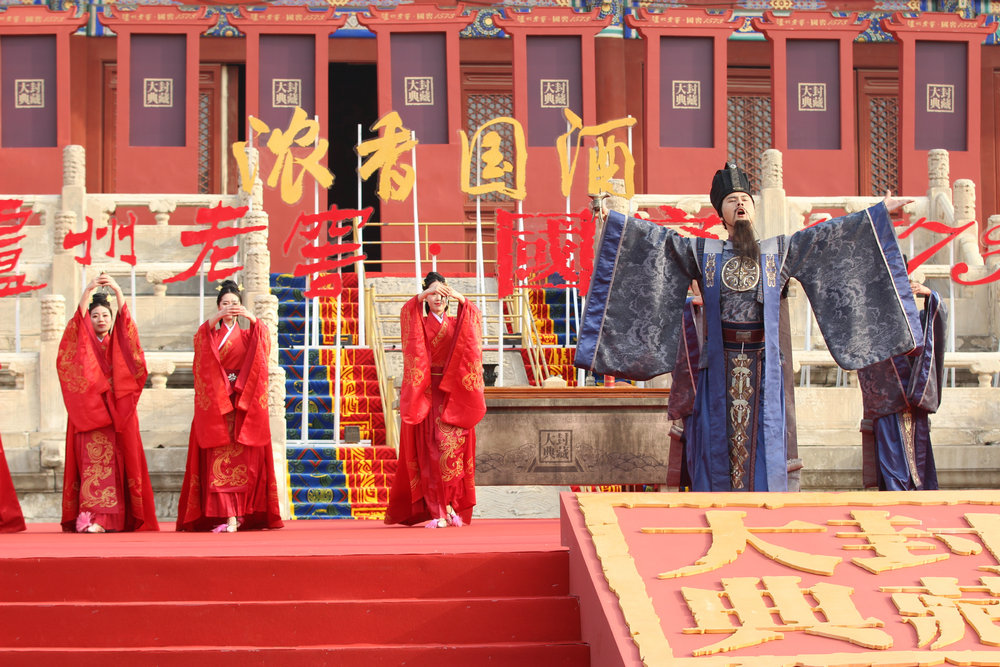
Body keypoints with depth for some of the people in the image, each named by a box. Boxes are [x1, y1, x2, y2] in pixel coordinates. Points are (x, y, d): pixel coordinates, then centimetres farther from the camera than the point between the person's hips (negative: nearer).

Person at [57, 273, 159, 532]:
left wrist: (118, 292, -17)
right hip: (88, 410, -1)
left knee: (115, 459, -7)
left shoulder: (119, 344, 14)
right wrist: (87, 292, -20)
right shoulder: (83, 344, 12)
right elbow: (77, 322, -5)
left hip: (116, 411, 1)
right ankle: (90, 518, -16)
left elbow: (127, 325, -3)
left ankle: (112, 518, -10)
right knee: (92, 459, -10)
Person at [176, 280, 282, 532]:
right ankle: (228, 515, -11)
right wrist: (215, 319, -28)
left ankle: (239, 514, -4)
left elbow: (264, 341, -8)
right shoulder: (210, 335, 14)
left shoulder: (248, 336, 15)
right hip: (216, 404, 0)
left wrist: (252, 318, -26)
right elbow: (200, 340, -10)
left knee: (244, 461, -6)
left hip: (244, 406, 0)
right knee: (219, 461, -9)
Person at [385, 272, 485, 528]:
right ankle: (438, 511, -11)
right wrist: (422, 296, -28)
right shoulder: (419, 324, 11)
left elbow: (476, 320, -7)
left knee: (454, 446, -5)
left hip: (454, 395, 2)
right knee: (432, 448, -9)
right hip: (427, 395, -2)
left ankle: (451, 506, 3)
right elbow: (406, 313, -12)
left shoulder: (457, 324, 15)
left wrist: (461, 299, -24)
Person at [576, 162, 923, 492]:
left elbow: (824, 235, 12)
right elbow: (658, 237, 6)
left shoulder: (778, 250, 11)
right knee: (720, 440, 0)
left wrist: (879, 211, 12)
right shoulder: (703, 252, 9)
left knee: (764, 443, -1)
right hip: (721, 364, 0)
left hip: (764, 364, 1)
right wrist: (609, 217, 0)